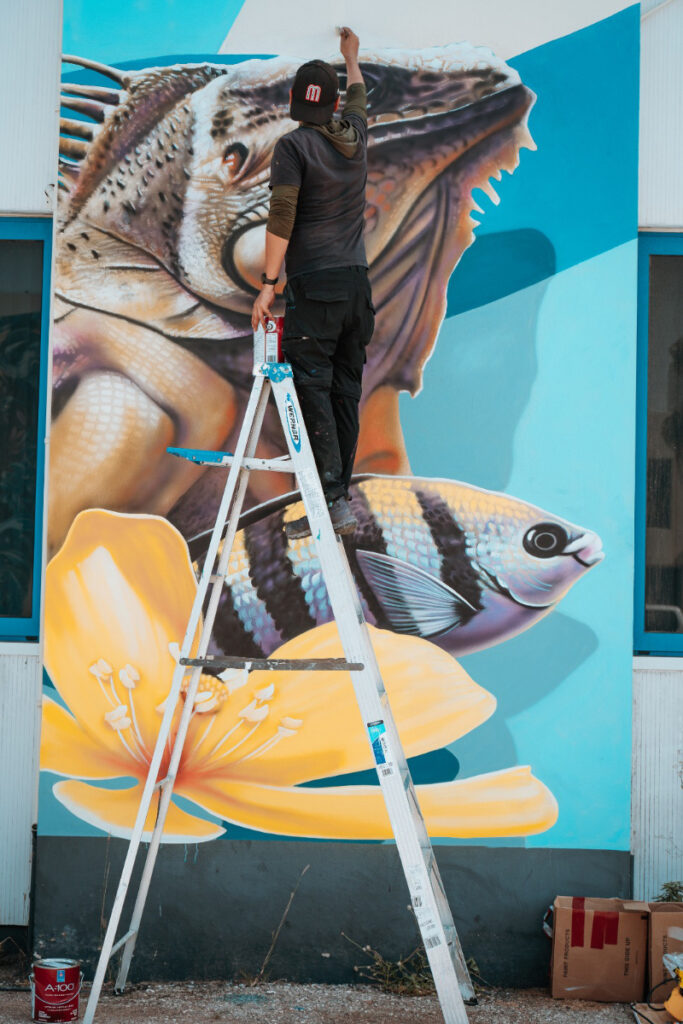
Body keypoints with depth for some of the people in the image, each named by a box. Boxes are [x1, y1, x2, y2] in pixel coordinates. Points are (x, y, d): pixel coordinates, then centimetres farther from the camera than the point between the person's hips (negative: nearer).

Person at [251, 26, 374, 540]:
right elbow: (359, 99, 35)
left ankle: (333, 502, -15)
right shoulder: (354, 139, 12)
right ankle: (340, 493, 11)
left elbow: (282, 216, -13)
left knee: (312, 391, -8)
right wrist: (351, 57, 53)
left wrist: (269, 282, -11)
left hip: (315, 286, -6)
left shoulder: (294, 146, -5)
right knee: (345, 391, 9)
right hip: (357, 284, 6)